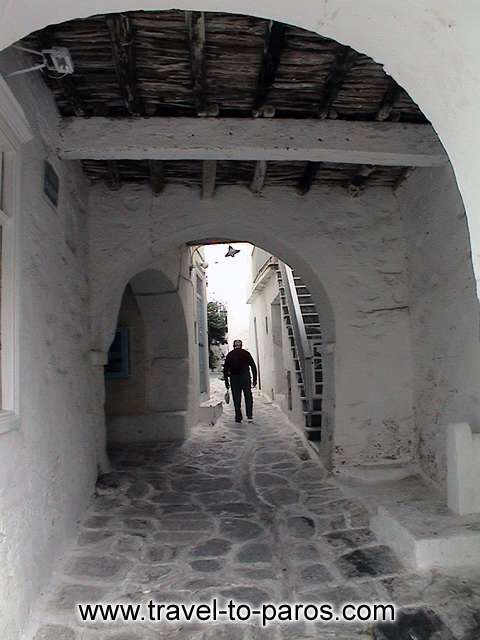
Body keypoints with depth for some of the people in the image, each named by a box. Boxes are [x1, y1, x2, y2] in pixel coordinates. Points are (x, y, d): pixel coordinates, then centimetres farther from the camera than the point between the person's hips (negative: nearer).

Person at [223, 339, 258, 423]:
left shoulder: (229, 355, 9)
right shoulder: (246, 353, 6)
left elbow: (225, 370, 6)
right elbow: (253, 366, 2)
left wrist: (226, 382, 9)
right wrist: (254, 379, 5)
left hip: (234, 379, 1)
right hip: (246, 378, -1)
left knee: (236, 399, 5)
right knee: (248, 397, 5)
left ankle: (238, 417, 3)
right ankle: (249, 416, -1)